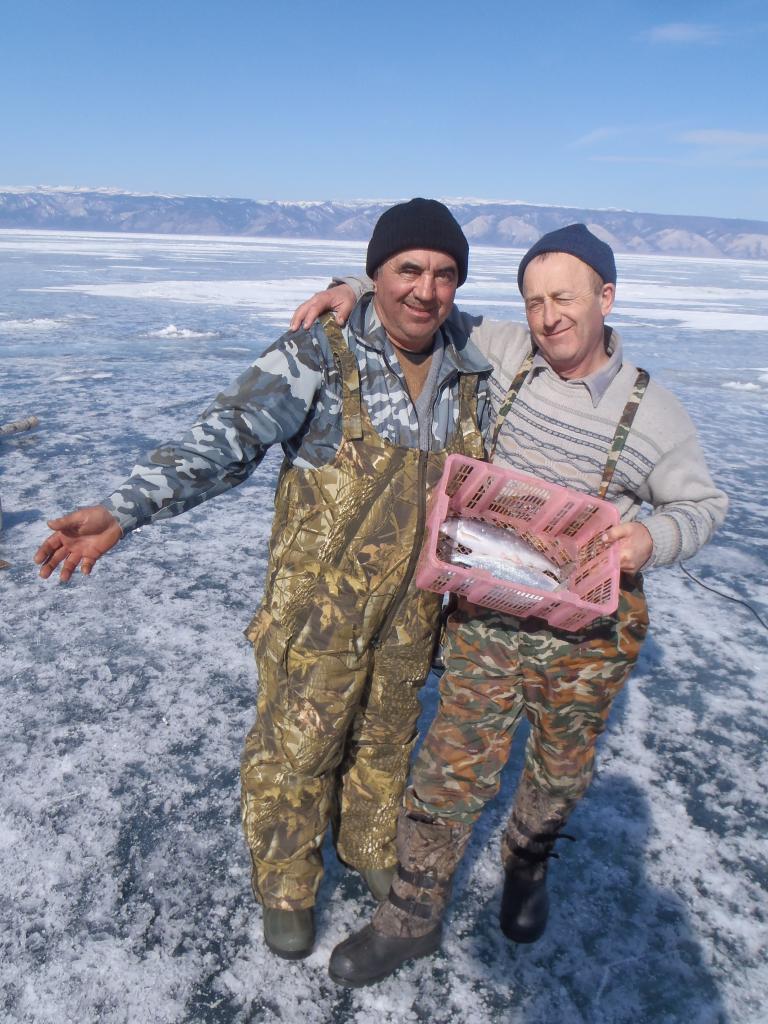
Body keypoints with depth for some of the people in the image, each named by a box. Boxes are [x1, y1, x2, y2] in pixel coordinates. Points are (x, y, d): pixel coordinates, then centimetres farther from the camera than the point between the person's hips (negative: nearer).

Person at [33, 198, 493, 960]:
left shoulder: (472, 373, 1)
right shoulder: (318, 355, -16)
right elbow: (227, 438, -25)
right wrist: (122, 511, -36)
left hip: (412, 607, 5)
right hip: (319, 603, -4)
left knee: (388, 737, 22)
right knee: (295, 746, 11)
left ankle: (371, 848, 51)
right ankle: (286, 886, 39)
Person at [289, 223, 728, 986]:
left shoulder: (653, 414, -6)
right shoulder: (504, 353, -3)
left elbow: (702, 504, 5)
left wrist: (655, 537, -17)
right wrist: (353, 291, -4)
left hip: (589, 631, 0)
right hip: (488, 610, 0)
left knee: (561, 772, 20)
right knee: (454, 768, 6)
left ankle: (527, 865, 53)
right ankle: (411, 919, 28)